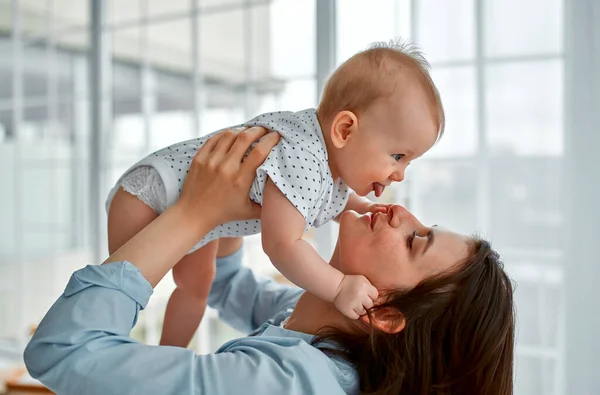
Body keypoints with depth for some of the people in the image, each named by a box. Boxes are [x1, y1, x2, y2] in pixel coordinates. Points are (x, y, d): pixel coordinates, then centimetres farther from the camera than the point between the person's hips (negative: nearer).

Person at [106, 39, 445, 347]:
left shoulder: (337, 157, -9)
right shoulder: (299, 162, -41)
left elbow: (329, 198, 14)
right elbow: (282, 245, -42)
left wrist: (362, 209, -3)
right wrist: (339, 287, -36)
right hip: (153, 191, -10)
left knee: (196, 286, 19)